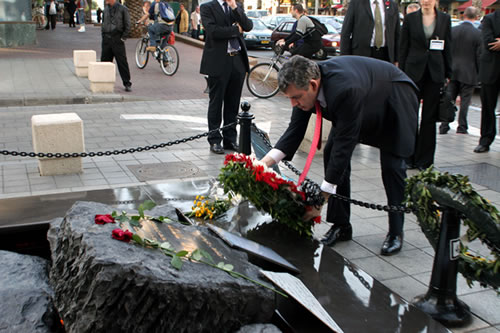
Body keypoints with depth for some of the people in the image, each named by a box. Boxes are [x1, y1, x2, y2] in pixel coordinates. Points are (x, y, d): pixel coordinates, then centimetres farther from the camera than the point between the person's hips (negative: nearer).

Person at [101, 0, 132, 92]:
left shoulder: (123, 9, -3)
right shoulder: (106, 9, 12)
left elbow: (127, 25, -3)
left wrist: (123, 38, -9)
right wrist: (104, 35, 11)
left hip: (118, 40, -5)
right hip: (106, 40, 5)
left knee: (122, 62, -4)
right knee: (104, 61, 7)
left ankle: (127, 84, 3)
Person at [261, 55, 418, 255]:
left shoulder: (345, 89, -45)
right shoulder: (305, 83, -23)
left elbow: (344, 144, -42)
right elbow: (295, 130, -16)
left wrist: (321, 197, -41)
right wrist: (264, 162, -30)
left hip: (395, 99, -7)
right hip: (365, 106, 7)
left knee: (392, 165, -12)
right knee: (332, 153, -4)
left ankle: (396, 232, 6)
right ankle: (341, 225, 6)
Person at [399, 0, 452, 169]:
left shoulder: (445, 19, 6)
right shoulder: (410, 18, 2)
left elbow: (448, 48, 8)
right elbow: (403, 48, 3)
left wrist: (448, 74, 5)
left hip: (435, 72, 1)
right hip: (414, 71, -1)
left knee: (429, 117, 4)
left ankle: (424, 160, 12)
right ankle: (409, 157, 14)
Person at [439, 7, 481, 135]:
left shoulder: (452, 30, 0)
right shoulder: (478, 34, -9)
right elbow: (479, 56, -7)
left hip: (453, 71, 3)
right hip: (469, 73, -3)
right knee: (465, 101, 6)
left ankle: (444, 126, 5)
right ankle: (461, 127, 9)